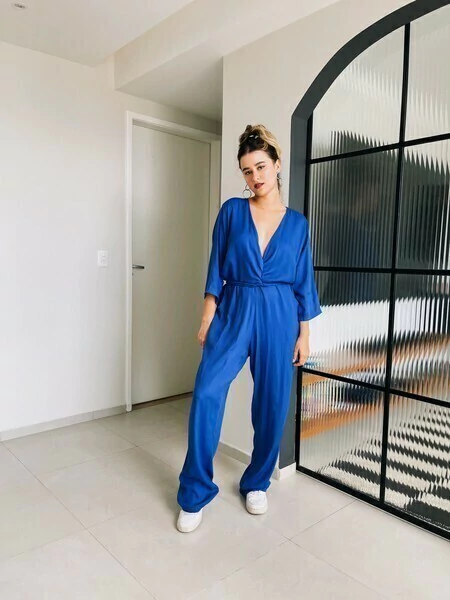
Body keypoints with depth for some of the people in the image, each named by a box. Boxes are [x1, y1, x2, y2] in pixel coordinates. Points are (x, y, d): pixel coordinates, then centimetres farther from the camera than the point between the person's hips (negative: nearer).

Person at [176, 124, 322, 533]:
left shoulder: (297, 223, 6)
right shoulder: (232, 211, 3)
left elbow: (303, 282, 7)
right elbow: (217, 269, 2)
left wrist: (304, 334, 5)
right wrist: (207, 320, -2)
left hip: (278, 317, 1)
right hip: (233, 312, -1)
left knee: (271, 403, 7)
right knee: (207, 393, -15)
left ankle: (257, 483, 30)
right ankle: (194, 494, 2)